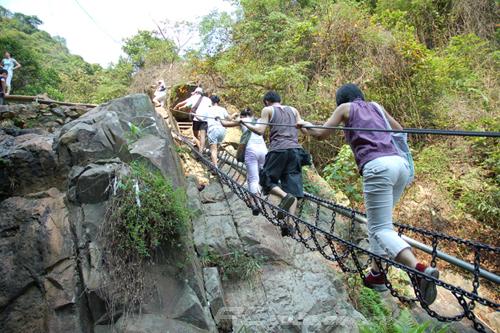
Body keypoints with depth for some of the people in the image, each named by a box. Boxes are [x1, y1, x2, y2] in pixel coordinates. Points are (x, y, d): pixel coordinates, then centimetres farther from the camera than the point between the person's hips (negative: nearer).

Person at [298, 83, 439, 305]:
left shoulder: (345, 107, 14)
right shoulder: (376, 107, 27)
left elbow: (321, 134, 13)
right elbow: (400, 132, 33)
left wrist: (305, 125, 32)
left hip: (377, 167, -6)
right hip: (401, 163, 7)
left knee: (381, 229, -9)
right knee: (378, 222, 18)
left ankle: (421, 269, -30)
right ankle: (376, 274, 18)